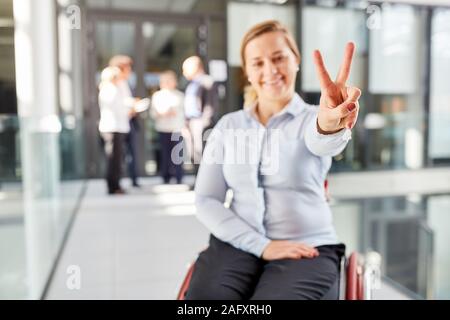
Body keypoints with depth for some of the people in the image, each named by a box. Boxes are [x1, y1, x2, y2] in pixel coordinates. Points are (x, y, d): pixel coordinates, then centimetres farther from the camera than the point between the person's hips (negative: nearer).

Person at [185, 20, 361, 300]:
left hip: (308, 247, -1)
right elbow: (206, 200, 3)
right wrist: (261, 245, -9)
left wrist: (331, 125, -47)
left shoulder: (312, 119, 3)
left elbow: (321, 140, -23)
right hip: (238, 244, 2)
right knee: (204, 295, -27)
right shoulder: (228, 126, 8)